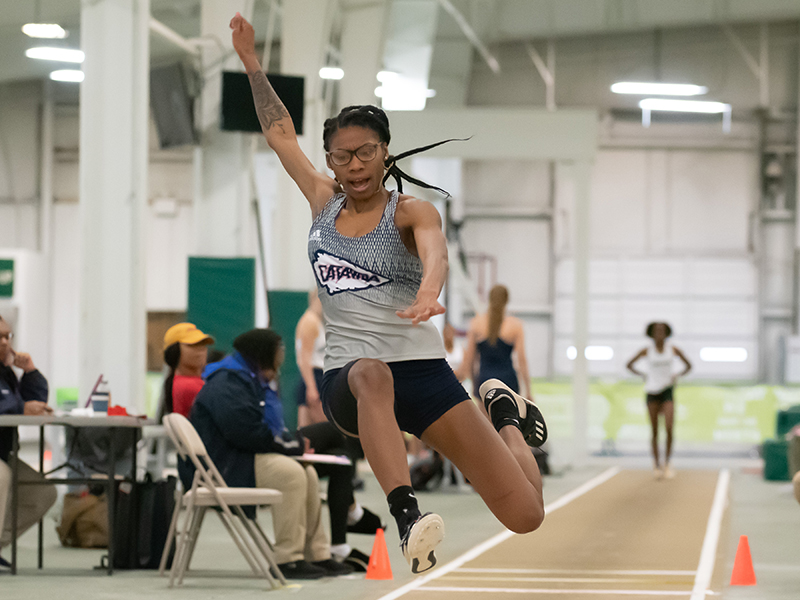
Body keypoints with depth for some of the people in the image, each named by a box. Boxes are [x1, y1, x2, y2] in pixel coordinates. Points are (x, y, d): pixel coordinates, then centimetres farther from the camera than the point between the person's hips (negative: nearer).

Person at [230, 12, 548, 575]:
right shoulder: (324, 203, 10)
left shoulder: (411, 211, -2)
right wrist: (251, 61, 15)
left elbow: (435, 253, -25)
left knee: (526, 516, -7)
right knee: (372, 374, -42)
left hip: (422, 369, -1)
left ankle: (505, 413, 27)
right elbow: (280, 133, 18)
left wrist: (428, 292, -47)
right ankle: (408, 516, -56)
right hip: (347, 379, 2)